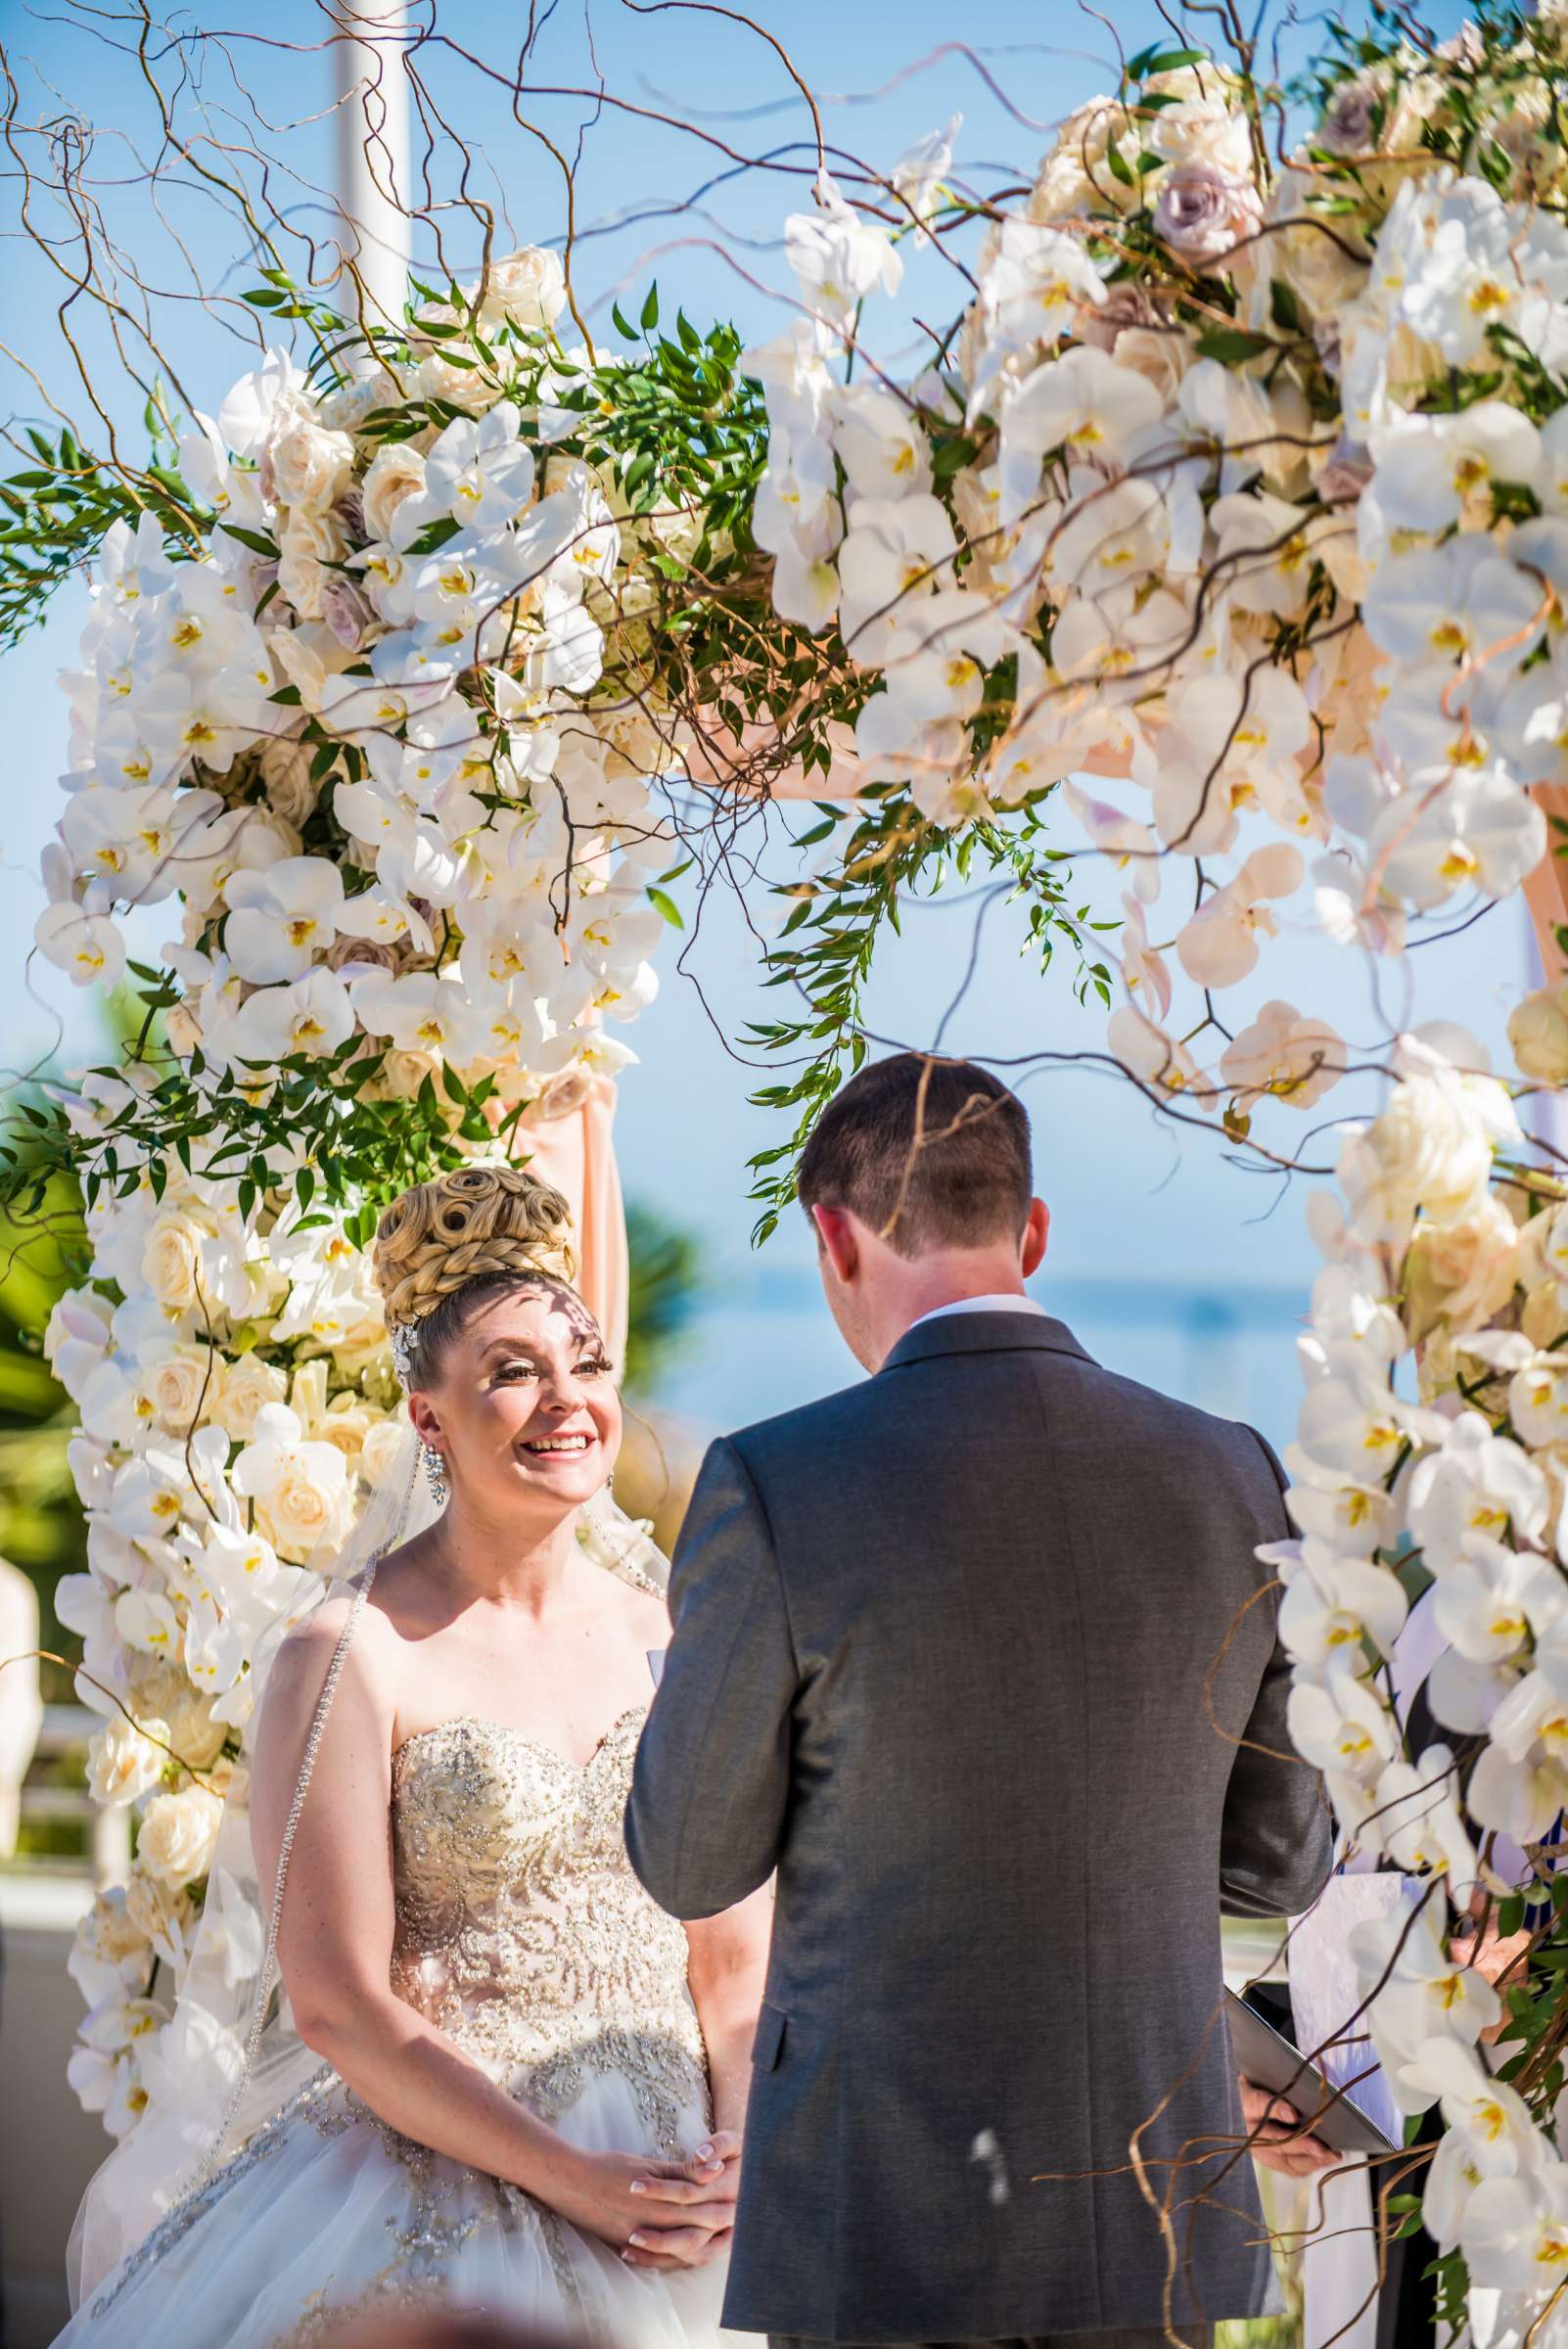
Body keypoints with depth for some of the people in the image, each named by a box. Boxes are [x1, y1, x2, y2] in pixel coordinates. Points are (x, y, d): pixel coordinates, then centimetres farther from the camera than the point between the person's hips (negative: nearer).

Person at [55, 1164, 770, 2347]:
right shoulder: (352, 1658, -7)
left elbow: (737, 1953, 9)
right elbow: (341, 2007, -11)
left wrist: (741, 2152, -8)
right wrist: (576, 2182, -15)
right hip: (441, 2195, -4)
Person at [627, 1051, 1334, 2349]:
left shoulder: (776, 1490, -15)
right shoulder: (1231, 1482, -1)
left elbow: (693, 1865, -2)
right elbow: (1275, 1862, 10)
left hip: (892, 2234, -4)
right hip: (1160, 2220, 4)